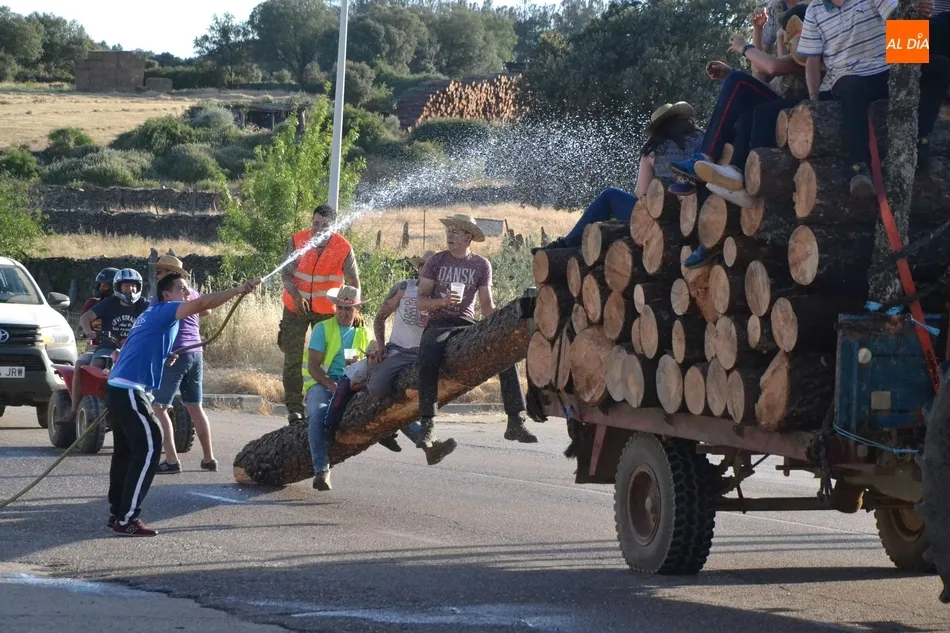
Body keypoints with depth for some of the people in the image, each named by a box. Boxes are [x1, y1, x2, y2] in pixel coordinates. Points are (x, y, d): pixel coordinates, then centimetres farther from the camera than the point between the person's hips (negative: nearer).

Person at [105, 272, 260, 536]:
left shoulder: (153, 315, 21)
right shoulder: (163, 311, -8)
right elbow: (202, 304, -22)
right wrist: (240, 290, -24)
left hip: (117, 388, 10)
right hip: (129, 390, -10)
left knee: (126, 450, 16)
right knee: (148, 448, -11)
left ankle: (118, 513, 22)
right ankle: (127, 520, -12)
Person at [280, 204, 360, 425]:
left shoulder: (344, 248, -12)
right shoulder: (297, 241, -11)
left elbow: (353, 282, -5)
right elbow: (286, 272, -11)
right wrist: (295, 294, -27)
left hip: (327, 310, 0)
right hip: (297, 307, 0)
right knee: (293, 357, 1)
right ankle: (294, 406, 7)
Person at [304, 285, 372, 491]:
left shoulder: (364, 334, 19)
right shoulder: (322, 328, 8)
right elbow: (313, 366, -3)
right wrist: (330, 384, -20)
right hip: (322, 383, -4)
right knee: (319, 412, -36)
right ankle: (321, 470, -37)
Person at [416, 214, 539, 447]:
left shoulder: (481, 265, 8)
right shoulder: (436, 261, 4)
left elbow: (486, 305, 5)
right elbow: (420, 300, 0)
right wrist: (442, 301, -20)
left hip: (467, 324, 2)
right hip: (438, 325, -2)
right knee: (428, 361, -33)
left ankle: (515, 422, -17)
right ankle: (427, 426, -31)